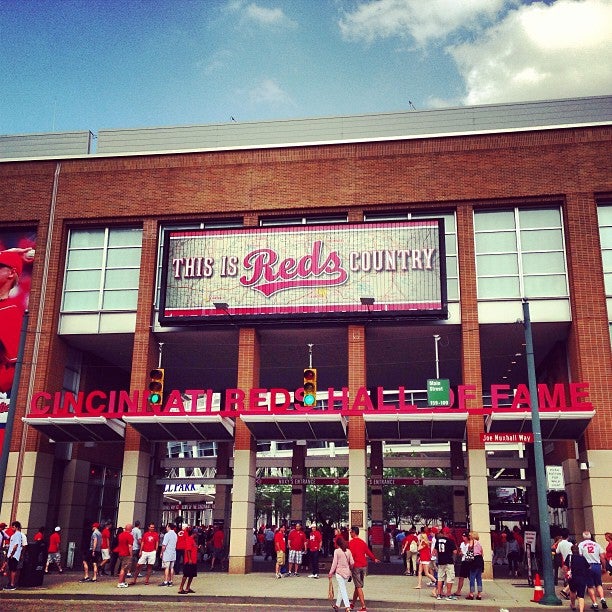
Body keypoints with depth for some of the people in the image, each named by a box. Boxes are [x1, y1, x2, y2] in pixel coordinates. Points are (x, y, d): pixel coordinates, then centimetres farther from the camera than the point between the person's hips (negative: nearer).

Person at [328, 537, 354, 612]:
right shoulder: (348, 551, 3)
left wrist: (331, 573, 0)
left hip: (339, 572, -5)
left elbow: (334, 563, -8)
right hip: (347, 572, 5)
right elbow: (352, 563, 2)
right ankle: (337, 605, 30)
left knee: (343, 589, -4)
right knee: (341, 589, 19)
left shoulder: (337, 551, -9)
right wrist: (350, 570, 19)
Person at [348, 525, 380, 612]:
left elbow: (352, 554, -17)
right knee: (358, 586, 16)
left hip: (356, 566, -7)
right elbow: (368, 551, 20)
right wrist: (374, 559, 36)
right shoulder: (362, 542, 10)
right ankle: (353, 604, 29)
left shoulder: (351, 542, -10)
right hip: (364, 565, 7)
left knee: (359, 587, -3)